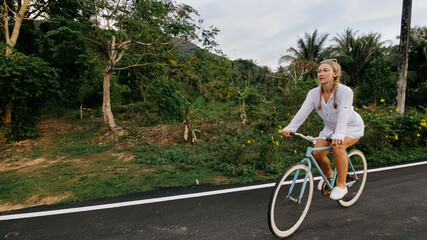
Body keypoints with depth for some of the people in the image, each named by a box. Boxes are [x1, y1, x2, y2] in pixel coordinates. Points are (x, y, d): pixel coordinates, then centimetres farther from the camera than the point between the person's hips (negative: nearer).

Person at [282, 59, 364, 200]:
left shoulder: (345, 91, -24)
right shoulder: (314, 93, -12)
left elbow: (343, 114, -39)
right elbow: (303, 111, -26)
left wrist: (338, 135, -54)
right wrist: (290, 128, -41)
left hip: (352, 127, -4)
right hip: (330, 128, 5)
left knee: (337, 147, -33)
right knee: (316, 152, -15)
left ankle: (341, 185, -14)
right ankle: (328, 174, 19)